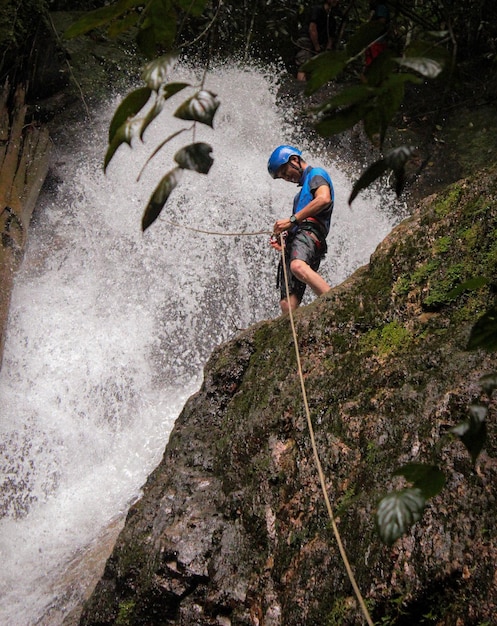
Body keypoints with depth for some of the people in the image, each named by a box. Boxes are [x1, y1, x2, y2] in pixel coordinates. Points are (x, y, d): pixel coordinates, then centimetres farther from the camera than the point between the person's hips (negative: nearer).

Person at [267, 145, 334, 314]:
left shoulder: (316, 174, 11)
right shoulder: (304, 188, 39)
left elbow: (324, 199, -11)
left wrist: (292, 220, -13)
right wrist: (283, 241, 19)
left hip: (308, 232, -9)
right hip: (294, 239, 9)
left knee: (298, 266, -42)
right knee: (288, 304, -8)